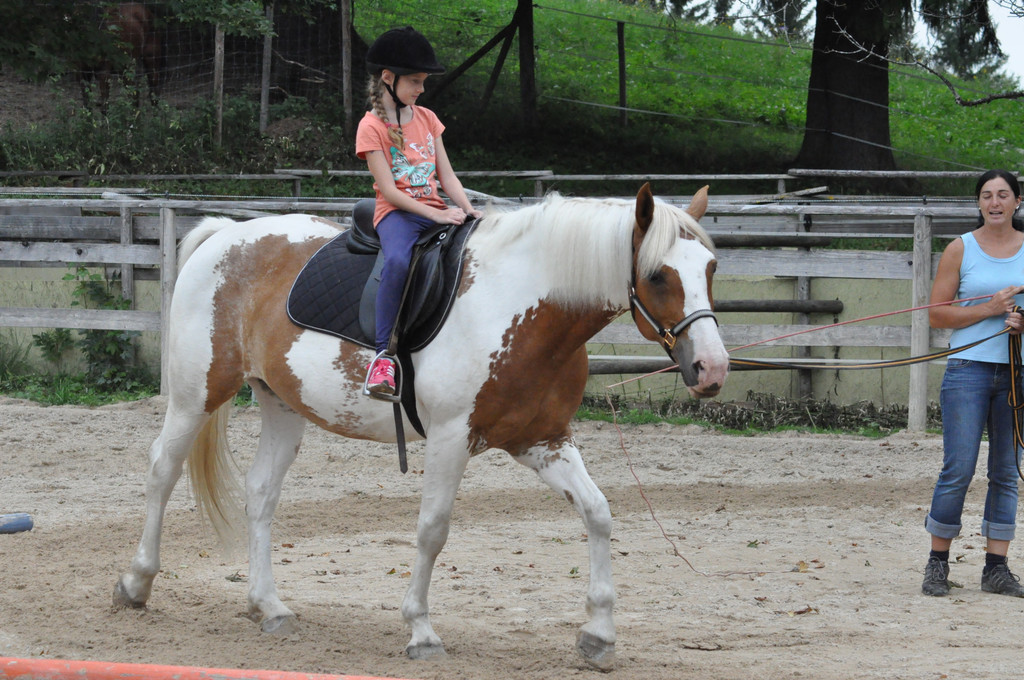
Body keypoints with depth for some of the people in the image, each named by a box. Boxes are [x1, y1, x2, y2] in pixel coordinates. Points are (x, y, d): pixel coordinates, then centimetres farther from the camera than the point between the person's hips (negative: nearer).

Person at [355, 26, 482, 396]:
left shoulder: (426, 118, 14)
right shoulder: (372, 126, -5)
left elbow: (447, 175, 13)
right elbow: (388, 190, -12)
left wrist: (467, 209, -6)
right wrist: (437, 215, -19)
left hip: (436, 209, 6)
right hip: (397, 212, -6)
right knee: (398, 261, -38)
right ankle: (384, 354, -34)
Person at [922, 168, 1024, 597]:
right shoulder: (960, 250, 2)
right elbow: (937, 314, 0)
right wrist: (988, 308, -12)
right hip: (969, 368, -3)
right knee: (958, 469, -7)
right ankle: (938, 562, 4)